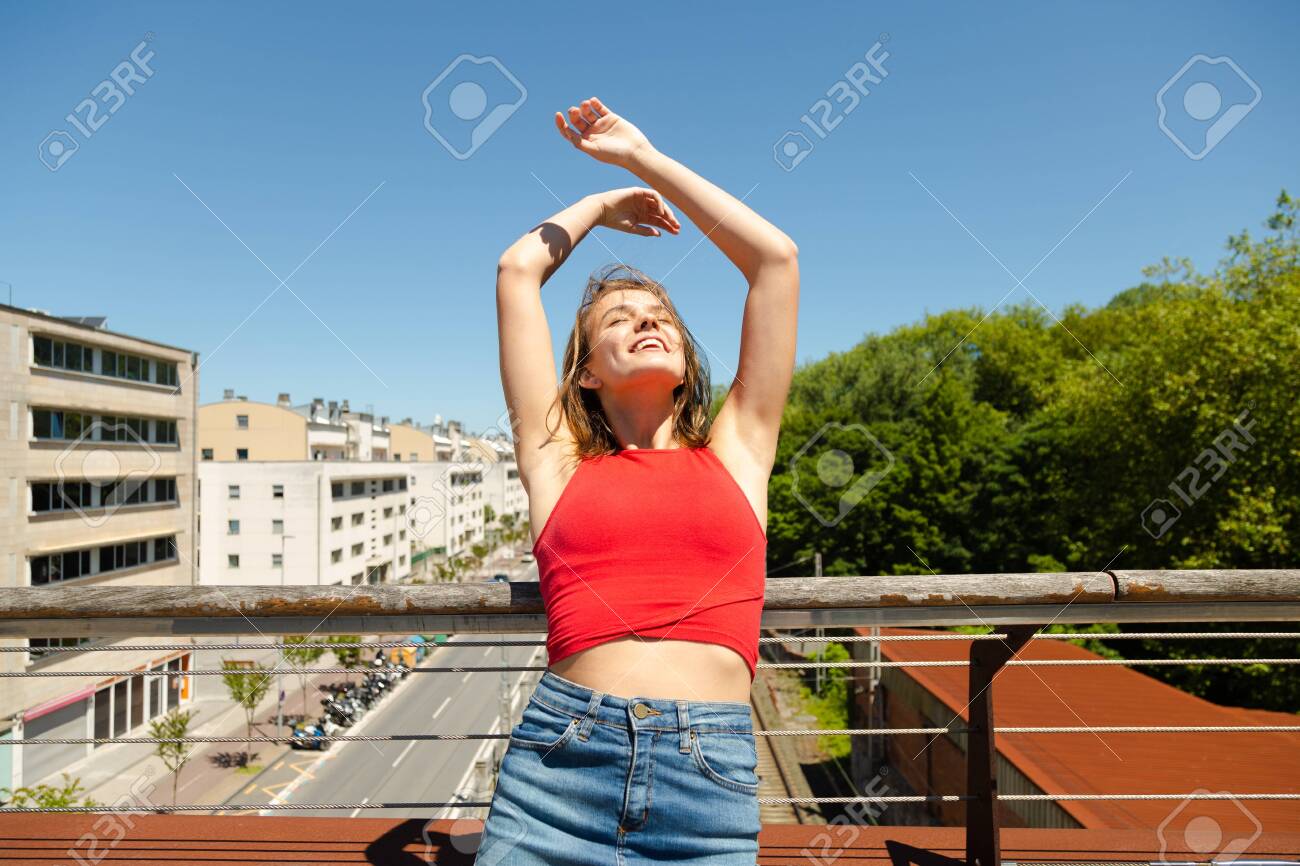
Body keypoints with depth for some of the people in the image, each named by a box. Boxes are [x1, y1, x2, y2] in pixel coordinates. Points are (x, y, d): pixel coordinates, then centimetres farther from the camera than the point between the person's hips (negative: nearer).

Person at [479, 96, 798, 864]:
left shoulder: (736, 451, 11)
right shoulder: (559, 461, 9)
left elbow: (777, 258, 12)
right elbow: (518, 269, 11)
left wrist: (645, 157, 19)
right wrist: (607, 201, 27)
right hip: (558, 769, 0)